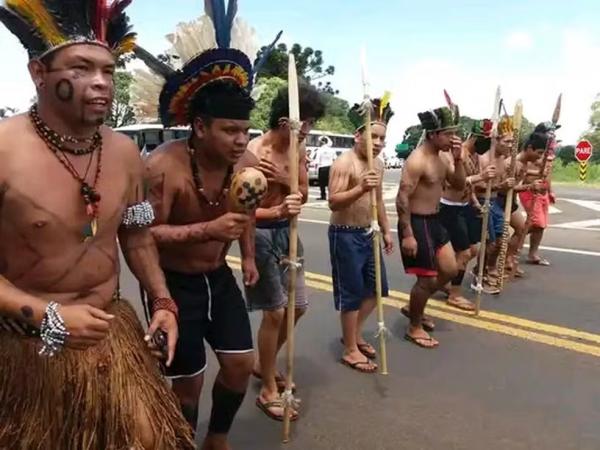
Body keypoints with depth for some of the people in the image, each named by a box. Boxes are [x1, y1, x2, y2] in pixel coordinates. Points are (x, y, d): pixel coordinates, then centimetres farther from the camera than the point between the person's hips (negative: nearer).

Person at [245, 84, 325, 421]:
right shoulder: (255, 152, -19)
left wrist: (284, 179, -15)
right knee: (275, 312, -4)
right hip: (262, 233, -8)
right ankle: (268, 391, 13)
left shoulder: (298, 149, 3)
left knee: (299, 305, 14)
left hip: (287, 230, 8)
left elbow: (304, 194, 6)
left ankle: (265, 364, 36)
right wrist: (278, 211, -39)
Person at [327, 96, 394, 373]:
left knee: (377, 287, 15)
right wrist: (360, 188, -38)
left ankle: (354, 334, 34)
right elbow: (333, 202, -25)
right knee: (352, 293, -1)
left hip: (367, 233, 9)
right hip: (345, 235, -9)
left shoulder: (378, 165, 9)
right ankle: (350, 350, 15)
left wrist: (386, 230, 20)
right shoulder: (344, 164, -17)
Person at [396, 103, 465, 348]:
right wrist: (407, 234, -25)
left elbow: (459, 185, 11)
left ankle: (414, 307, 32)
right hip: (417, 223, -9)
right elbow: (402, 198, -23)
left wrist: (458, 159, -4)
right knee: (427, 278, 0)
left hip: (434, 221, 10)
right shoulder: (417, 161, -20)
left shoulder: (441, 158, 9)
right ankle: (414, 328, 19)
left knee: (450, 270, 16)